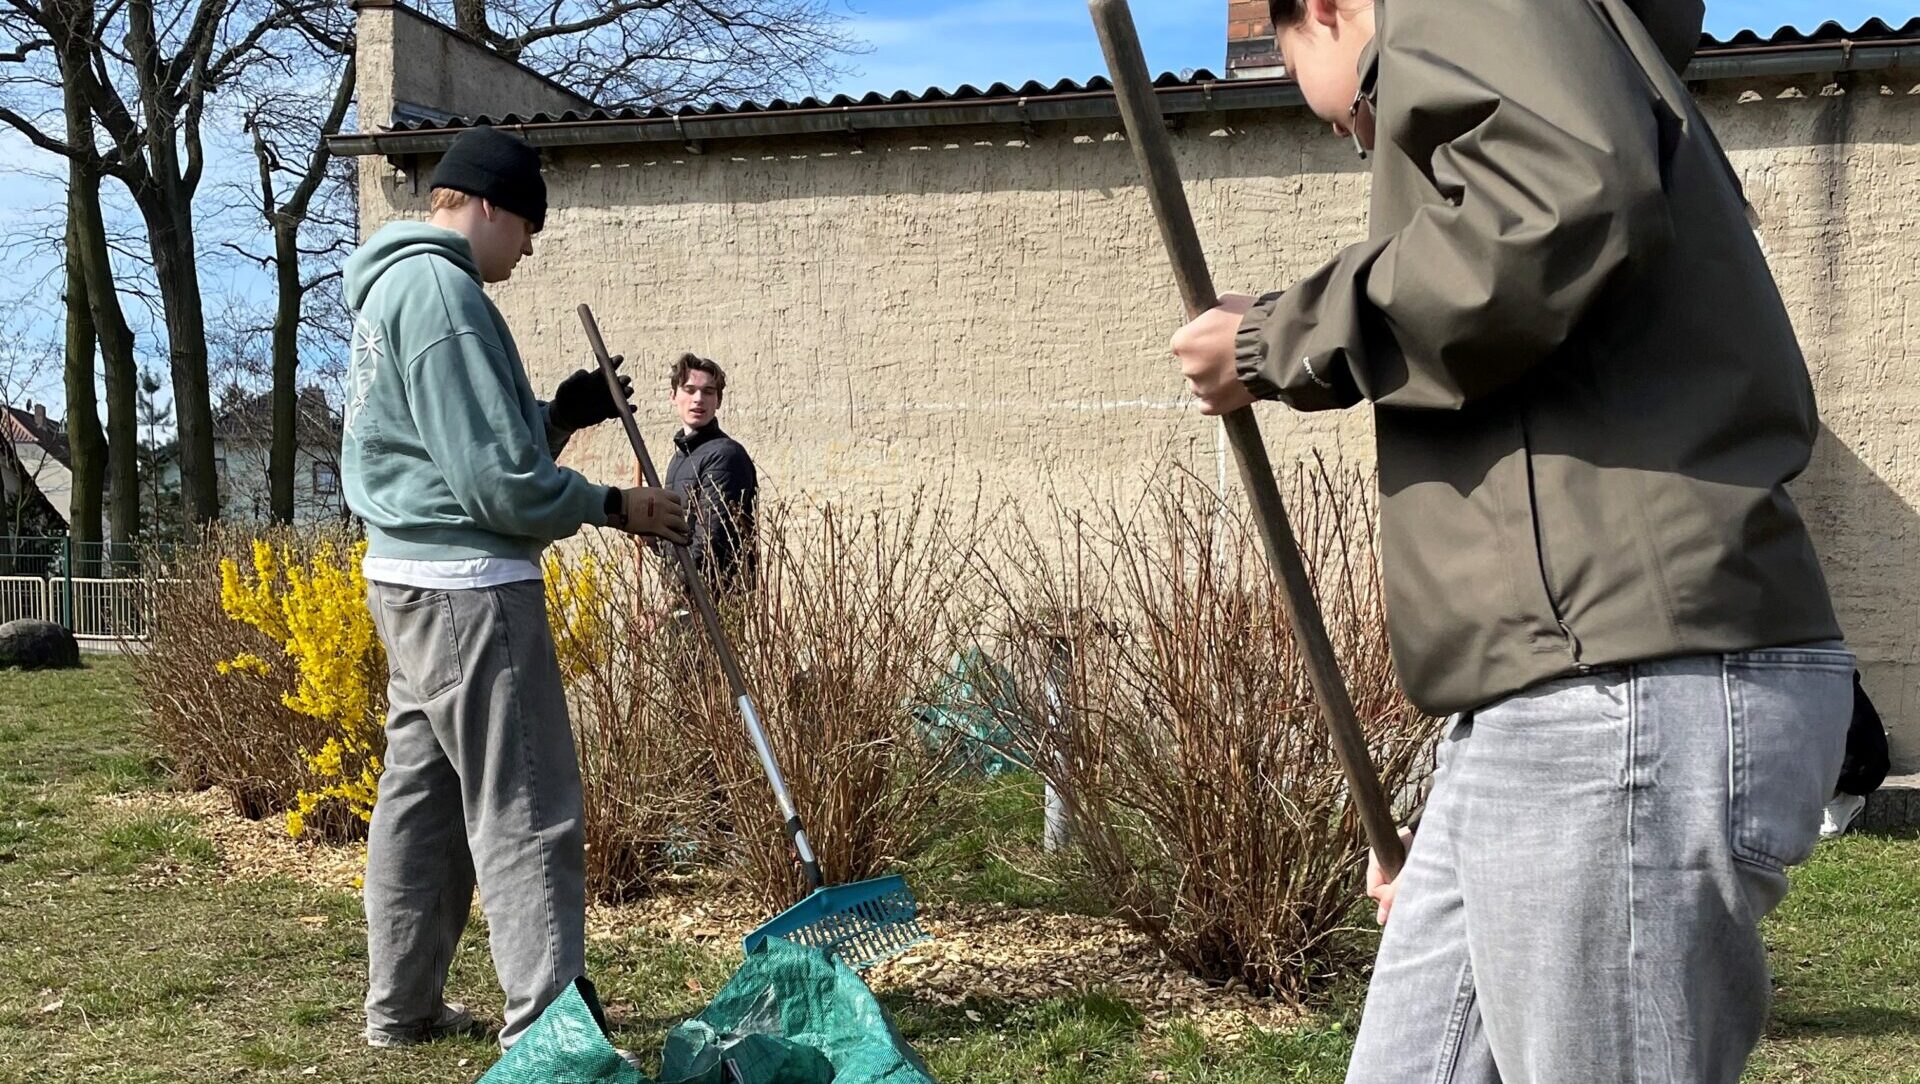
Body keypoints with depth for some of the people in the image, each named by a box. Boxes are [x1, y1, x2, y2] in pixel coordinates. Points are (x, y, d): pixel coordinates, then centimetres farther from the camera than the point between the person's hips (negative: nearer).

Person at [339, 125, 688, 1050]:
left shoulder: (391, 286, 16)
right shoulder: (440, 289, -16)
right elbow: (496, 481, -20)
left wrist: (561, 414, 4)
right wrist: (614, 508, -9)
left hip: (412, 577, 11)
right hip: (470, 585, -10)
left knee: (422, 795, 16)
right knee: (525, 813, -6)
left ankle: (402, 1006, 24)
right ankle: (546, 1026, -3)